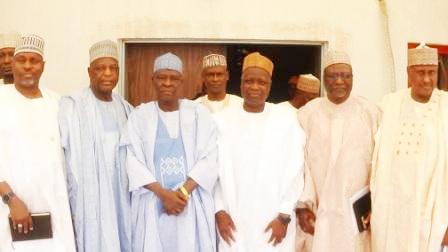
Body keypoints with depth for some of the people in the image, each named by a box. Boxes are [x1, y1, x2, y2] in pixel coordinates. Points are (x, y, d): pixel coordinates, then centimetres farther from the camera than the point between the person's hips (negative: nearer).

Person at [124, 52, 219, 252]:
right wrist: (163, 194, -14)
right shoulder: (139, 115, 4)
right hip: (152, 204, 0)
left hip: (192, 203, 0)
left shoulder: (198, 113, 4)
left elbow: (209, 158, -2)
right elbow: (133, 161, -3)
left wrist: (184, 192, -14)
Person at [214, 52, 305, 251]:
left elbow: (294, 172, -2)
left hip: (273, 221, -1)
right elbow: (214, 170, 4)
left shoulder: (286, 120, -2)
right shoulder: (223, 121, 3)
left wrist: (284, 216, -5)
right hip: (233, 221, 1)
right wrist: (219, 211, -2)